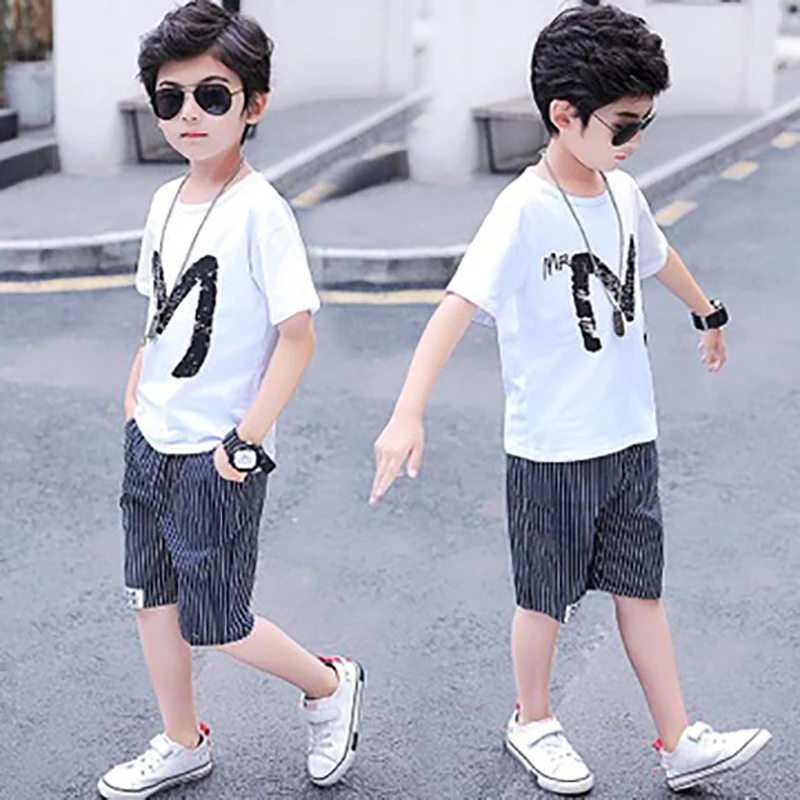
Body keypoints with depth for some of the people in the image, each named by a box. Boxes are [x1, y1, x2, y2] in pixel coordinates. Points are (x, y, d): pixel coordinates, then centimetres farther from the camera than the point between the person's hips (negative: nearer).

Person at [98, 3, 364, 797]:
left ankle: (329, 685, 27)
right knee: (151, 598, 15)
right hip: (150, 442, 7)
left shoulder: (259, 210, -17)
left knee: (214, 623, 2)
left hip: (217, 456, -7)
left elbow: (297, 335, -18)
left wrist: (247, 439, -19)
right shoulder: (166, 201, 5)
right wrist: (132, 408, 13)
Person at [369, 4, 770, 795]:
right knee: (547, 599, 12)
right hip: (551, 450, -6)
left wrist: (708, 315, 41)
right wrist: (407, 415, -41)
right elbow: (458, 304, -30)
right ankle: (532, 722, 33)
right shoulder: (524, 211, -21)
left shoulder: (622, 193, 2)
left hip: (629, 435, 6)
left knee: (641, 588, 13)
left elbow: (657, 256, 23)